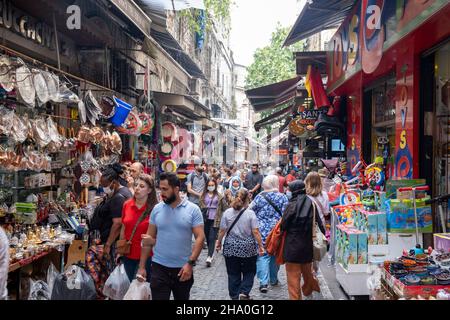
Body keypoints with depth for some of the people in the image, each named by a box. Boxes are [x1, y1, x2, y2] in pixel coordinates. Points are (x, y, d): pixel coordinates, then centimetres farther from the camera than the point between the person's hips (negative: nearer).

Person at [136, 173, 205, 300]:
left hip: (183, 268, -1)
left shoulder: (193, 209, -6)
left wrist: (190, 263, -18)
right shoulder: (157, 209, 1)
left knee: (182, 298, 16)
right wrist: (142, 266, 2)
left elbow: (200, 237, -9)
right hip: (159, 267, 1)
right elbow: (149, 238, 5)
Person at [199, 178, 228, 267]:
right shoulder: (204, 196, 7)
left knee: (212, 238, -10)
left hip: (215, 220, -3)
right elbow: (201, 206, 7)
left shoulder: (219, 196, 2)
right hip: (206, 219, 3)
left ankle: (209, 257, -14)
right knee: (208, 238, 11)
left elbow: (225, 207, 3)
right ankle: (211, 253, 28)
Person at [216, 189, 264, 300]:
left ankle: (234, 296, 17)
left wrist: (219, 242, 13)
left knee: (233, 274, 12)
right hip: (248, 248, -2)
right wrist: (260, 246, -4)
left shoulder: (227, 212, -4)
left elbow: (222, 230, -1)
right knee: (249, 273, 13)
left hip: (231, 248, 2)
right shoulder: (250, 213, -9)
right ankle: (244, 293, -1)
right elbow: (255, 232, -12)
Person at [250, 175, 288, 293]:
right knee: (275, 255, 17)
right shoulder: (282, 197, -4)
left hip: (262, 231, -1)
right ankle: (273, 279, 31)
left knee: (263, 256, 0)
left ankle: (263, 282, -11)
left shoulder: (259, 197, -5)